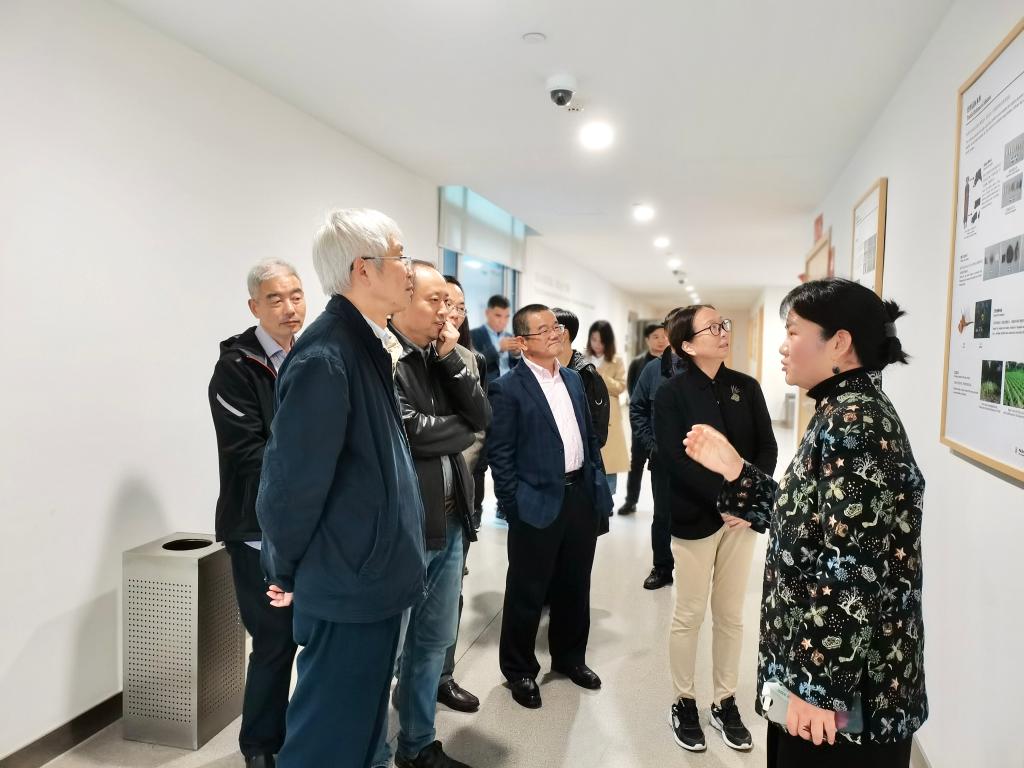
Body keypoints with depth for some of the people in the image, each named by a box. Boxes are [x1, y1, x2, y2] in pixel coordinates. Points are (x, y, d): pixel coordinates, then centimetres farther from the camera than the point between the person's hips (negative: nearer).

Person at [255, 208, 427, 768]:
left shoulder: (369, 345, 5)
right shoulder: (325, 358, -23)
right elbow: (292, 481, -19)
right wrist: (287, 572, -6)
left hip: (370, 577, 9)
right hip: (348, 586, -9)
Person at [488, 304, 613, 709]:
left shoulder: (573, 378, 11)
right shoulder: (508, 388, -10)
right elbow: (500, 455, -11)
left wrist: (599, 484, 10)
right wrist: (514, 507, -12)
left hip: (582, 495, 6)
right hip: (539, 504, -6)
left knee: (575, 585, 19)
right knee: (527, 592, 8)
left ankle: (570, 657, 38)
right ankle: (519, 670, 27)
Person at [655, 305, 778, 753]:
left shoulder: (747, 387, 5)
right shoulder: (672, 393, -8)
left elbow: (767, 448, 4)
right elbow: (676, 459, -14)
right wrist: (724, 499, -19)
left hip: (742, 514, 4)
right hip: (696, 517, -4)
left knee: (731, 614, 13)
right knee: (689, 614, 7)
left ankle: (725, 703, 28)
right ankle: (684, 703, 24)